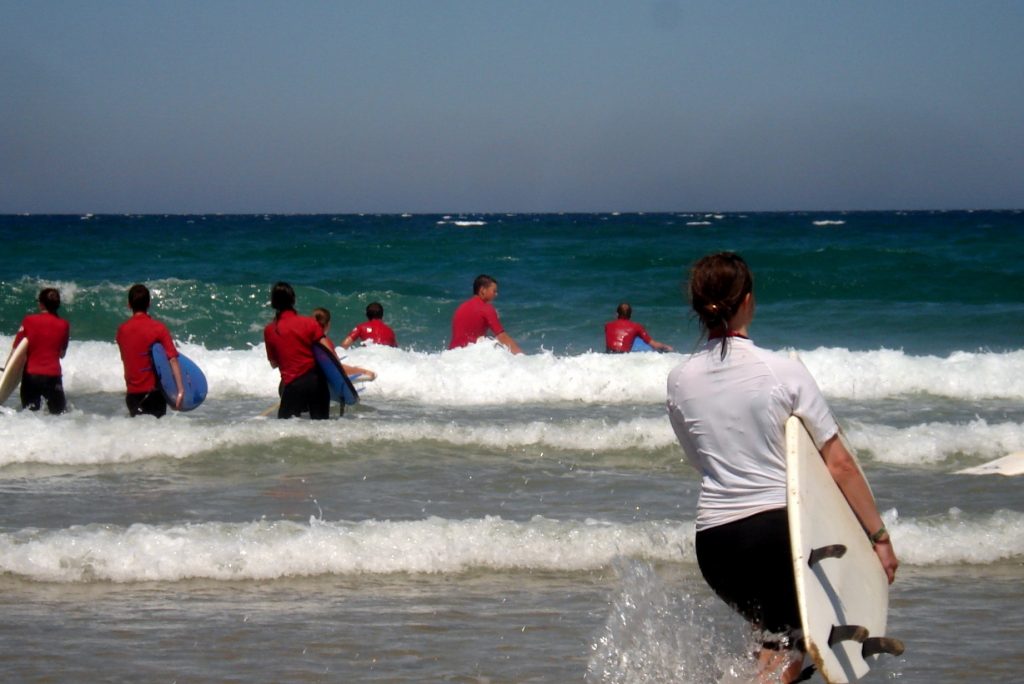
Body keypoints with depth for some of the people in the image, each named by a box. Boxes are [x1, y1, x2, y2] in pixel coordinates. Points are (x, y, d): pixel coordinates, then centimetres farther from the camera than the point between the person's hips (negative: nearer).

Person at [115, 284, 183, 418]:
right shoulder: (158, 328, -10)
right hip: (153, 391, -3)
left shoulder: (122, 330, 2)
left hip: (132, 393, 3)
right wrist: (181, 390, -18)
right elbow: (173, 360, -16)